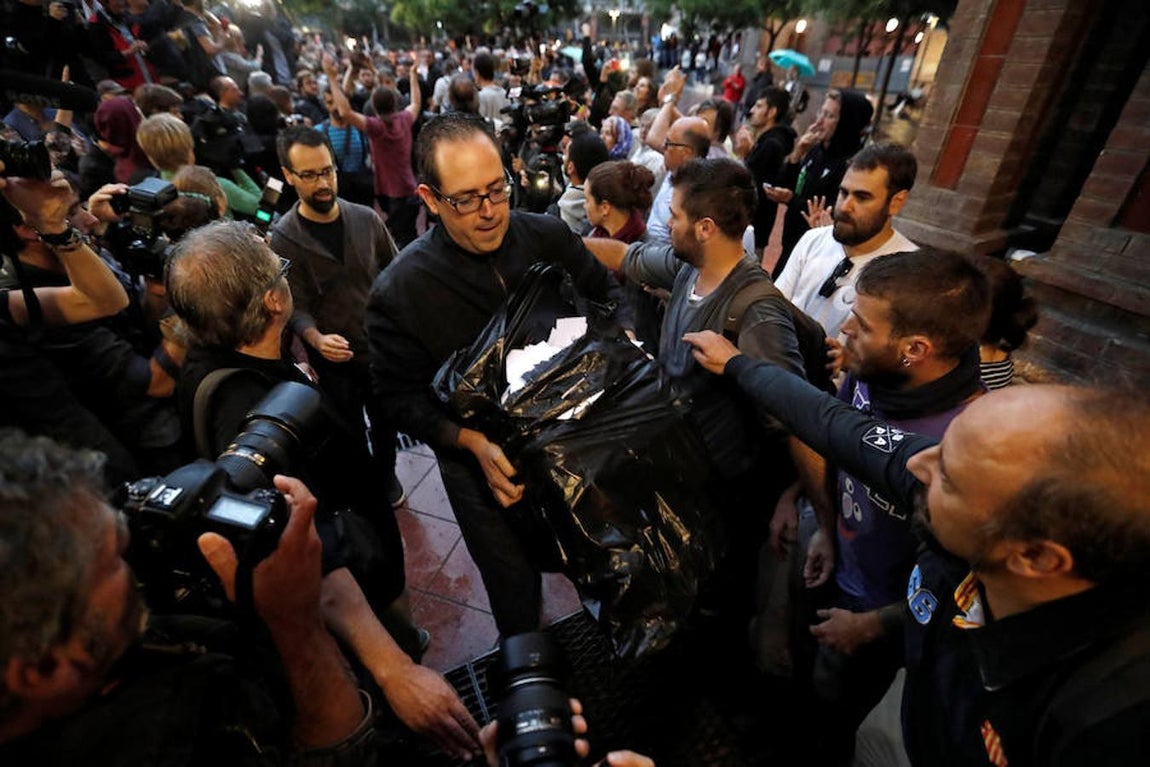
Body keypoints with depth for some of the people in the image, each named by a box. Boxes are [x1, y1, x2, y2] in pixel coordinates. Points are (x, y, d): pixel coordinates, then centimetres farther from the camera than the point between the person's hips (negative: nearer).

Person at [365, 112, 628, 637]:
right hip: (483, 463, -3)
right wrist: (473, 442, -28)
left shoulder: (548, 237, -13)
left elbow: (605, 291, 2)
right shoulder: (400, 290, -21)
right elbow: (399, 396, -14)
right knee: (513, 585, 20)